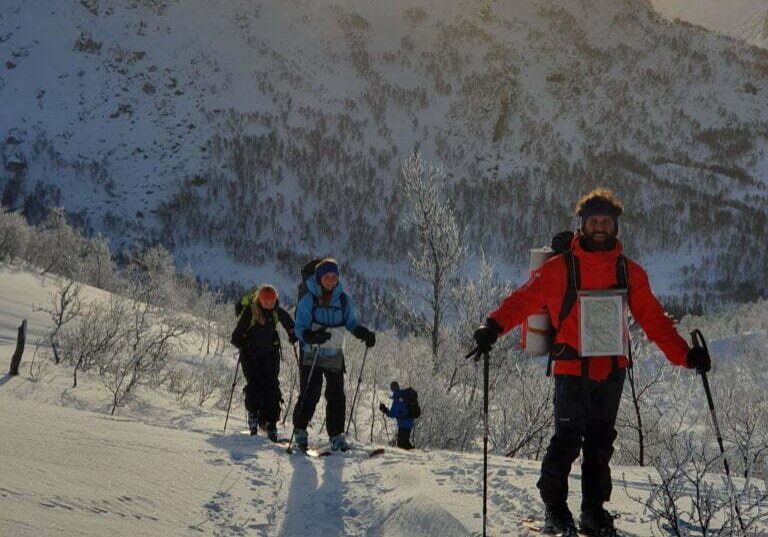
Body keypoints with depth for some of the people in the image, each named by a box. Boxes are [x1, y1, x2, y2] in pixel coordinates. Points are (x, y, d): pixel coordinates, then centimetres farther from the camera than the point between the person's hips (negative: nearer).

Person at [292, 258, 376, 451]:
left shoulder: (343, 300, 4)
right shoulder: (308, 300, -7)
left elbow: (351, 323, 13)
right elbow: (300, 328, -11)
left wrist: (365, 333, -7)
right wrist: (313, 336, -32)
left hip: (335, 356, 3)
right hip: (312, 355, -3)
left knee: (337, 396, 1)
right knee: (310, 394, -9)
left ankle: (336, 435, 9)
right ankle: (300, 431, 7)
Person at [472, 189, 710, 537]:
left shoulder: (630, 273, 9)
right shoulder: (559, 268, -1)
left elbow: (653, 319, 10)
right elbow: (524, 299, -7)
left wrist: (684, 354, 0)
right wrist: (494, 327, -24)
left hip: (612, 370, 4)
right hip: (572, 368, -4)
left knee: (600, 443, 10)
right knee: (568, 439, -10)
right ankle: (554, 508, 6)